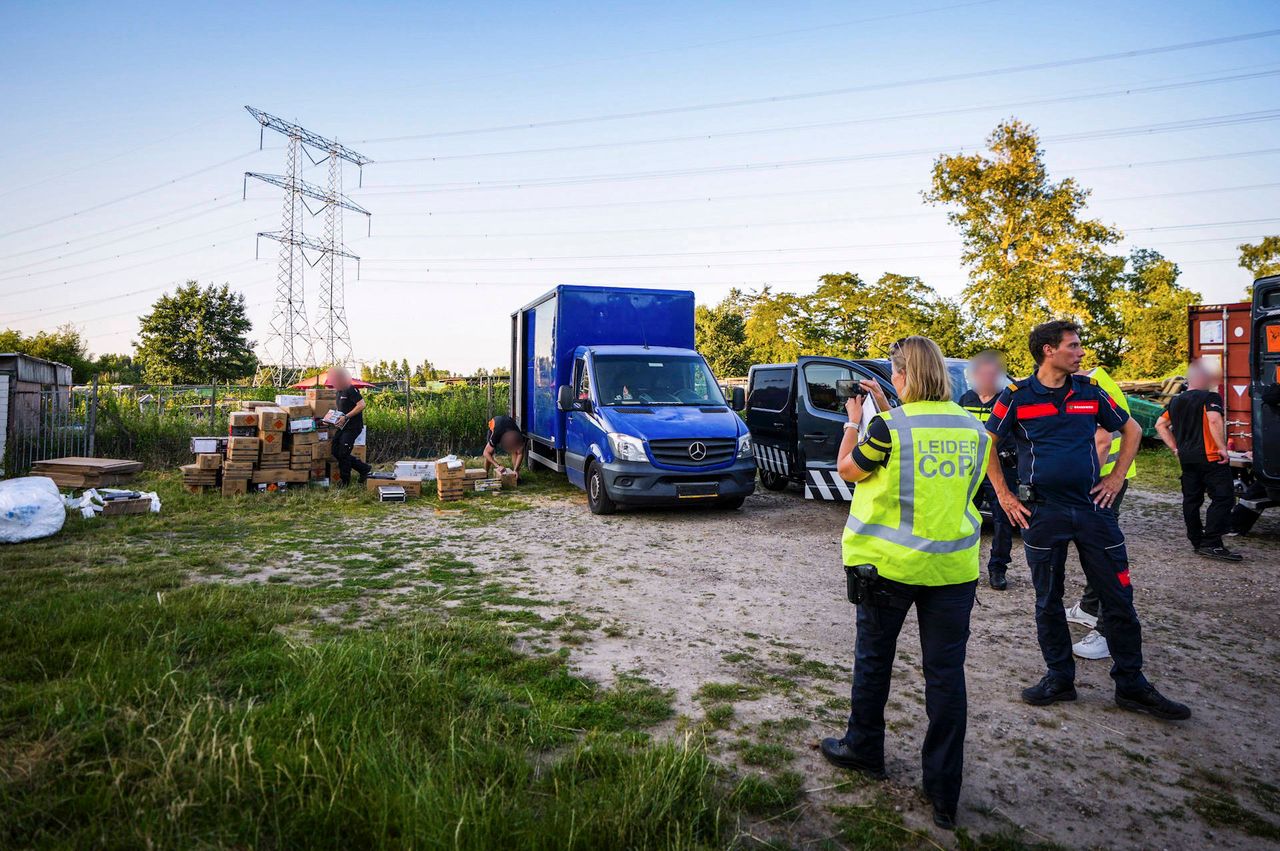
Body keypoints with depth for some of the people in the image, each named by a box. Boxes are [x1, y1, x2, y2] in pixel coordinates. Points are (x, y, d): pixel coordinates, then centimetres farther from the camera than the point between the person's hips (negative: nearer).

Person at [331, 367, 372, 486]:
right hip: (343, 427, 10)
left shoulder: (351, 389, -13)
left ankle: (345, 482, 6)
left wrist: (346, 417, -24)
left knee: (343, 454, -7)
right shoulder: (340, 391, 16)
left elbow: (361, 405, -23)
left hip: (353, 427, -10)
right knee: (336, 452, 7)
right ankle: (365, 469, 15)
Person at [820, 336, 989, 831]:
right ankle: (944, 791, 15)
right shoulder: (973, 429, 2)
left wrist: (854, 419, 12)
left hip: (888, 563, -3)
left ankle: (864, 750, 34)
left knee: (873, 659, 16)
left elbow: (847, 469, -1)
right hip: (954, 567, 4)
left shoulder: (888, 427, -14)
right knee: (946, 674, 8)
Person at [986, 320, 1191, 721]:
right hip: (1042, 513, -2)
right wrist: (1005, 497, -2)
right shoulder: (1017, 397, -4)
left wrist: (1116, 478, 8)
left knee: (1119, 598, 6)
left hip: (1092, 507, 3)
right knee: (1047, 601, 8)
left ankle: (1131, 684, 21)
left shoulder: (1090, 392, 5)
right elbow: (986, 444, 2)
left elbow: (1131, 430, 18)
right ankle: (1059, 678, 24)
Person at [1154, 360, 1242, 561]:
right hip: (1210, 457, -8)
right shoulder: (1210, 397, -8)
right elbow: (1214, 420, -24)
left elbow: (1160, 425, 16)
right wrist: (1223, 448, -18)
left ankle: (1197, 541, 18)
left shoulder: (1175, 401, 14)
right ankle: (1212, 544, -13)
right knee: (1223, 497, -6)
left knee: (1191, 499, 11)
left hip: (1186, 459, 8)